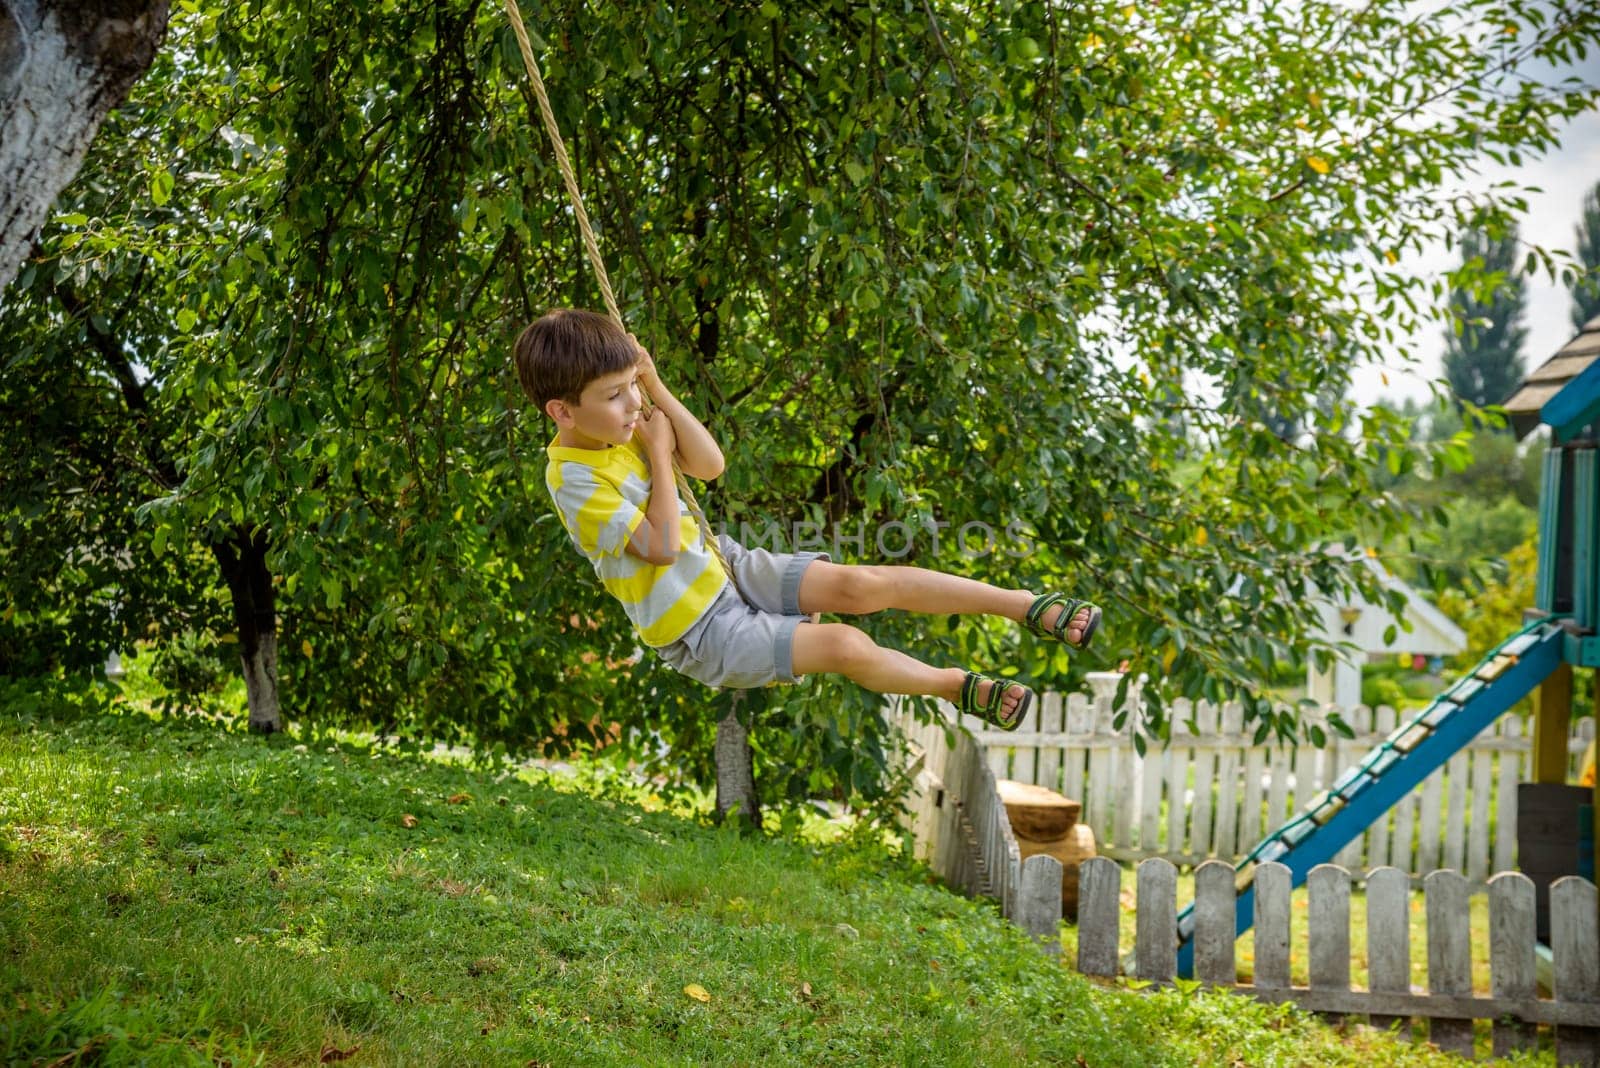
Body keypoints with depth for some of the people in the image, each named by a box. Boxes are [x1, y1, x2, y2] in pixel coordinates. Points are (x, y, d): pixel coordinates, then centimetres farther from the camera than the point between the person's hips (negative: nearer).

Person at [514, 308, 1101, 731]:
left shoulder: (621, 426, -1)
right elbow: (662, 546, -27)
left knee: (861, 583, -12)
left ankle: (1033, 607, -11)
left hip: (725, 566, 7)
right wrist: (658, 455, -18)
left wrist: (656, 389, -10)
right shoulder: (574, 478, -24)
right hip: (700, 632, -7)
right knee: (845, 645, -22)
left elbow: (710, 464, -1)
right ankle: (959, 687, 3)